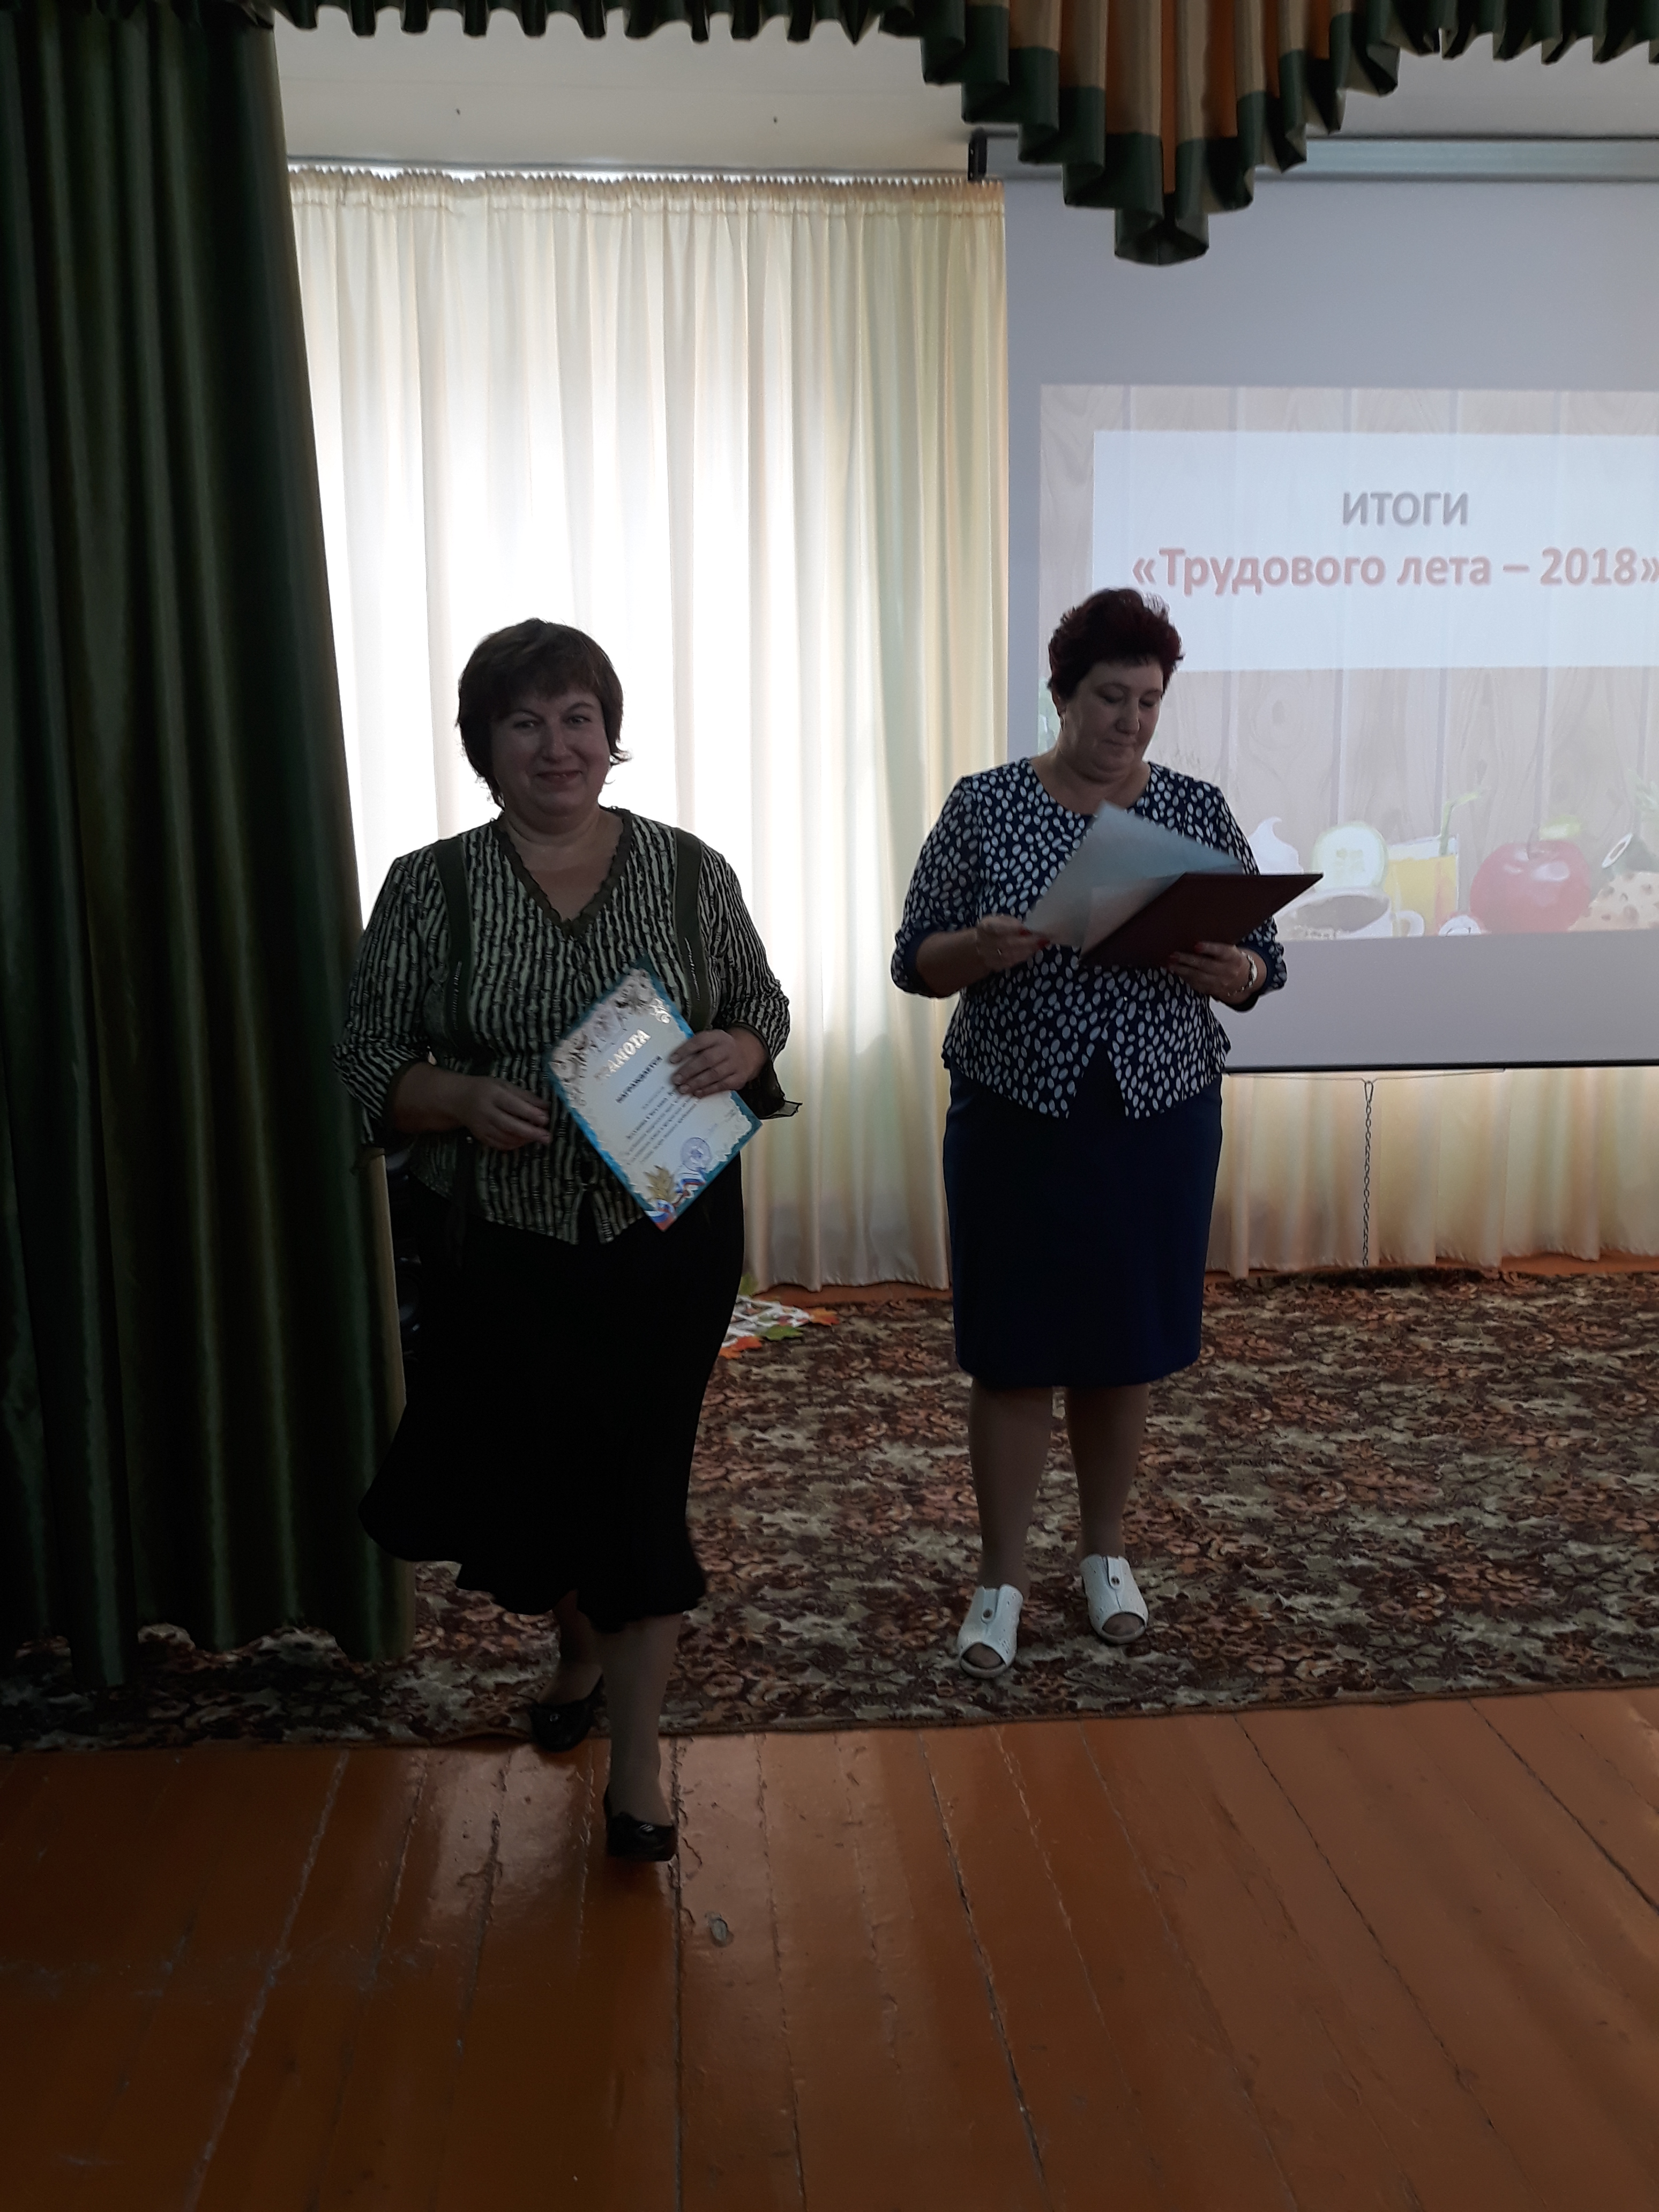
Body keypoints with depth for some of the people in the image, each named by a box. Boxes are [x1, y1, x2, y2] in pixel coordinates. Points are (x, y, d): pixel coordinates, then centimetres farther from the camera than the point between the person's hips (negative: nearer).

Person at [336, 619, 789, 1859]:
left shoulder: (688, 869, 0)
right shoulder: (429, 888, -2)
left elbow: (765, 1007, 8)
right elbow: (370, 1061, -1)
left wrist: (736, 1052, -15)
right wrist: (464, 1098, -21)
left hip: (665, 1237, -1)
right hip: (500, 1249, 1)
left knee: (638, 1487, 1)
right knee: (515, 1483, 12)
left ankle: (638, 1771, 16)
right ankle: (582, 1647, 45)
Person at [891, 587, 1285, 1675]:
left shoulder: (1197, 808, 2)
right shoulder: (986, 804, -3)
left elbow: (1261, 962, 4)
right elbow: (916, 961, -2)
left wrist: (1225, 970, -19)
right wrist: (980, 949, -23)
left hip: (1160, 1117, 2)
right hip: (1016, 1116, -1)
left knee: (1126, 1345, 12)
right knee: (1012, 1350, 3)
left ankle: (1108, 1554, 31)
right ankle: (1004, 1577, 19)